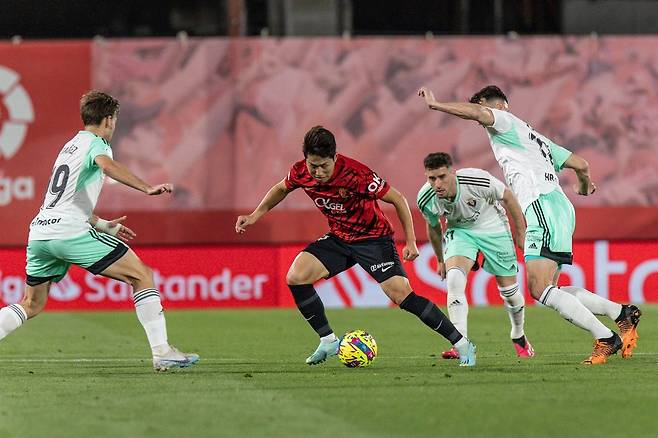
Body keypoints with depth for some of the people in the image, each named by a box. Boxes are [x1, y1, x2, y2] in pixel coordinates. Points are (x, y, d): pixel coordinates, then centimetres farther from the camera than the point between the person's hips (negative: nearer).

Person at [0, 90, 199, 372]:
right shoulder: (96, 143, 1)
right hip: (71, 232, -8)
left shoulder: (71, 146, 28)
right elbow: (107, 166, -25)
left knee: (31, 306, 19)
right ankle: (162, 353, -9)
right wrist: (147, 188, -31)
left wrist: (103, 225, 41)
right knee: (142, 276, -2)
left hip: (40, 231, 8)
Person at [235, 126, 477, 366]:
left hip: (373, 236, -6)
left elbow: (397, 199, -18)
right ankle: (328, 342, 2)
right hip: (338, 237, 6)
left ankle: (462, 345, -11)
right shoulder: (300, 172, -14)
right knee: (295, 277, -12)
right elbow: (282, 188, 13)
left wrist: (411, 242, -18)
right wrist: (255, 215, 9)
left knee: (401, 294, -18)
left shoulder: (355, 174, -29)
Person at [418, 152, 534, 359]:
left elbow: (507, 197, -14)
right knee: (454, 278, -25)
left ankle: (519, 338, 35)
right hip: (459, 231, 1)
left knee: (508, 289, 6)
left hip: (493, 229, -1)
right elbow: (433, 227, 0)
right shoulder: (426, 199, -24)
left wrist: (521, 233, -5)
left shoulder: (478, 180, -34)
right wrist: (440, 260, 13)